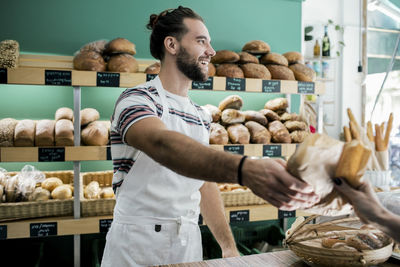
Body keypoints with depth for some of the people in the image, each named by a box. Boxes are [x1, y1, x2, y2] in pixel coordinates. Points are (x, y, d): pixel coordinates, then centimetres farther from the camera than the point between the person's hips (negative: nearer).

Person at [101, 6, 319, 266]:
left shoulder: (202, 117, 10)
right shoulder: (136, 99, -13)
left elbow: (205, 184, 11)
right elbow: (163, 144, -34)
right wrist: (244, 169, -48)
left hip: (189, 245, 6)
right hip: (138, 245, -6)